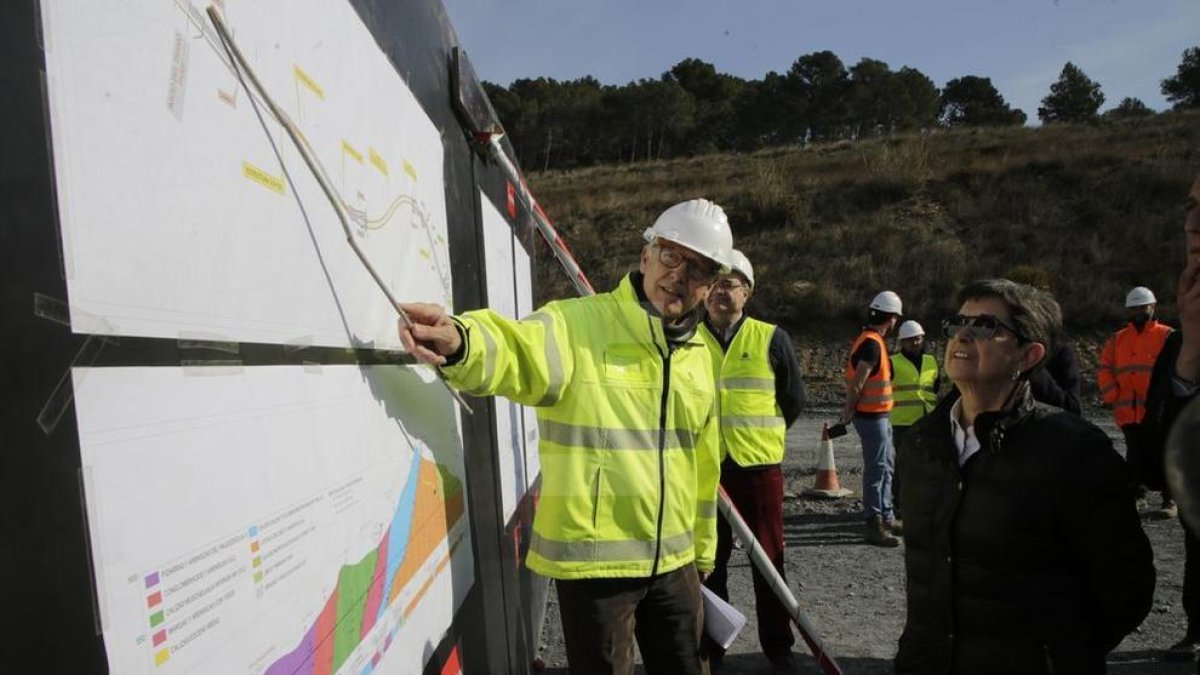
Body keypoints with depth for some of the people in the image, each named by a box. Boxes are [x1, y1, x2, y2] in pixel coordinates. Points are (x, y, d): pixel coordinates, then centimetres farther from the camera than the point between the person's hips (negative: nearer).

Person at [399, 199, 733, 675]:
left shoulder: (701, 356, 6)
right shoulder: (576, 324, -13)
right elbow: (517, 353, -35)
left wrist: (702, 552, 20)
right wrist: (460, 343, -57)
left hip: (673, 560, 6)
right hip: (593, 560, -5)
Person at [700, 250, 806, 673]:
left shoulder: (771, 338, -2)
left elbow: (793, 400, 7)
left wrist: (758, 434, 10)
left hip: (759, 465, -1)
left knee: (768, 559, 10)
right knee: (709, 559, 12)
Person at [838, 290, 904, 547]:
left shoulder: (867, 339, 13)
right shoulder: (872, 344, -19)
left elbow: (856, 381, 14)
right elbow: (857, 383, -22)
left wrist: (850, 409, 14)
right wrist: (849, 411, -13)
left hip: (879, 415, 10)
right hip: (872, 416, -10)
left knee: (886, 466, 18)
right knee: (876, 469, -5)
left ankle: (886, 518, 29)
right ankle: (874, 525, 0)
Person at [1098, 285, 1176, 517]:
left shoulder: (1167, 336, 1)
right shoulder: (1117, 339, 12)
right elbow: (1103, 369, 11)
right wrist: (1112, 396, 0)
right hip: (1128, 411, 3)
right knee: (1135, 454, 10)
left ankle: (1169, 500, 7)